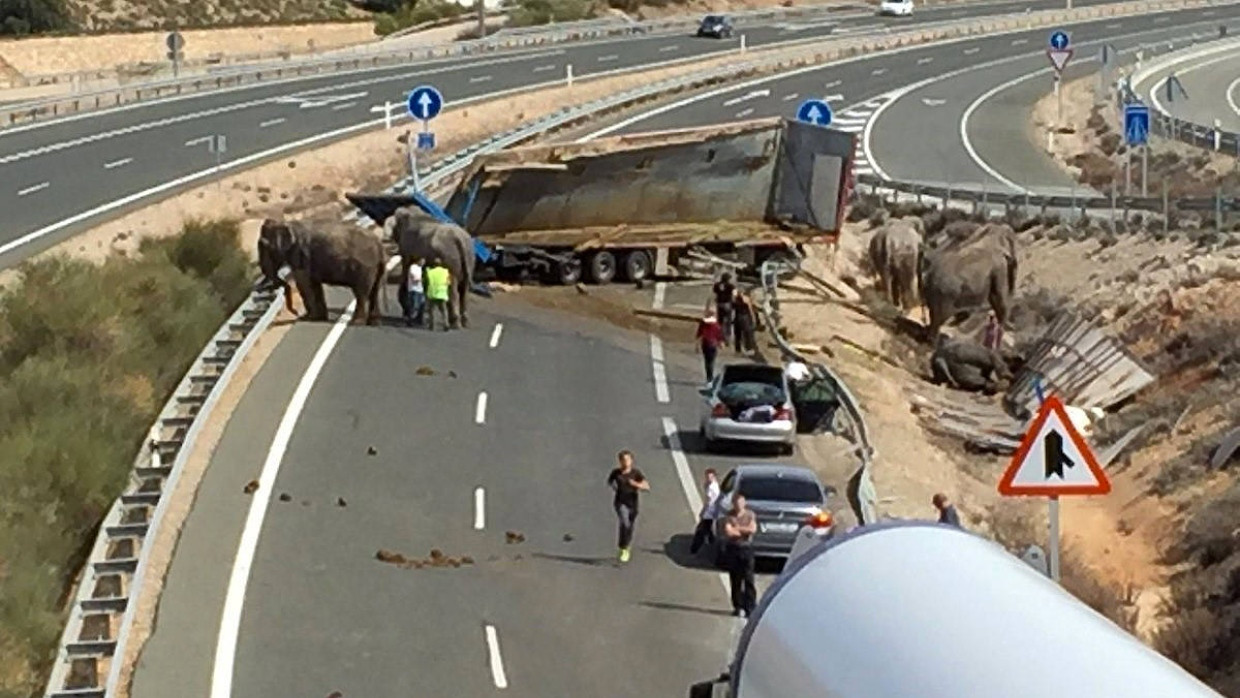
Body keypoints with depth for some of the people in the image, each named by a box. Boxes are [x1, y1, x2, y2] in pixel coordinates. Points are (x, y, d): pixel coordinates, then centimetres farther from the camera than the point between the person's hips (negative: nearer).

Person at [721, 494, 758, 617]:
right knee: (735, 580, 4)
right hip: (732, 549, 0)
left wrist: (737, 528, -8)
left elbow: (753, 529, -8)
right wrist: (744, 531, -6)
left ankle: (750, 607, -3)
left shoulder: (750, 514, 5)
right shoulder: (729, 516, 2)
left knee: (749, 579, -4)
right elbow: (728, 532, -11)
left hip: (746, 548, 0)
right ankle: (738, 607, 11)